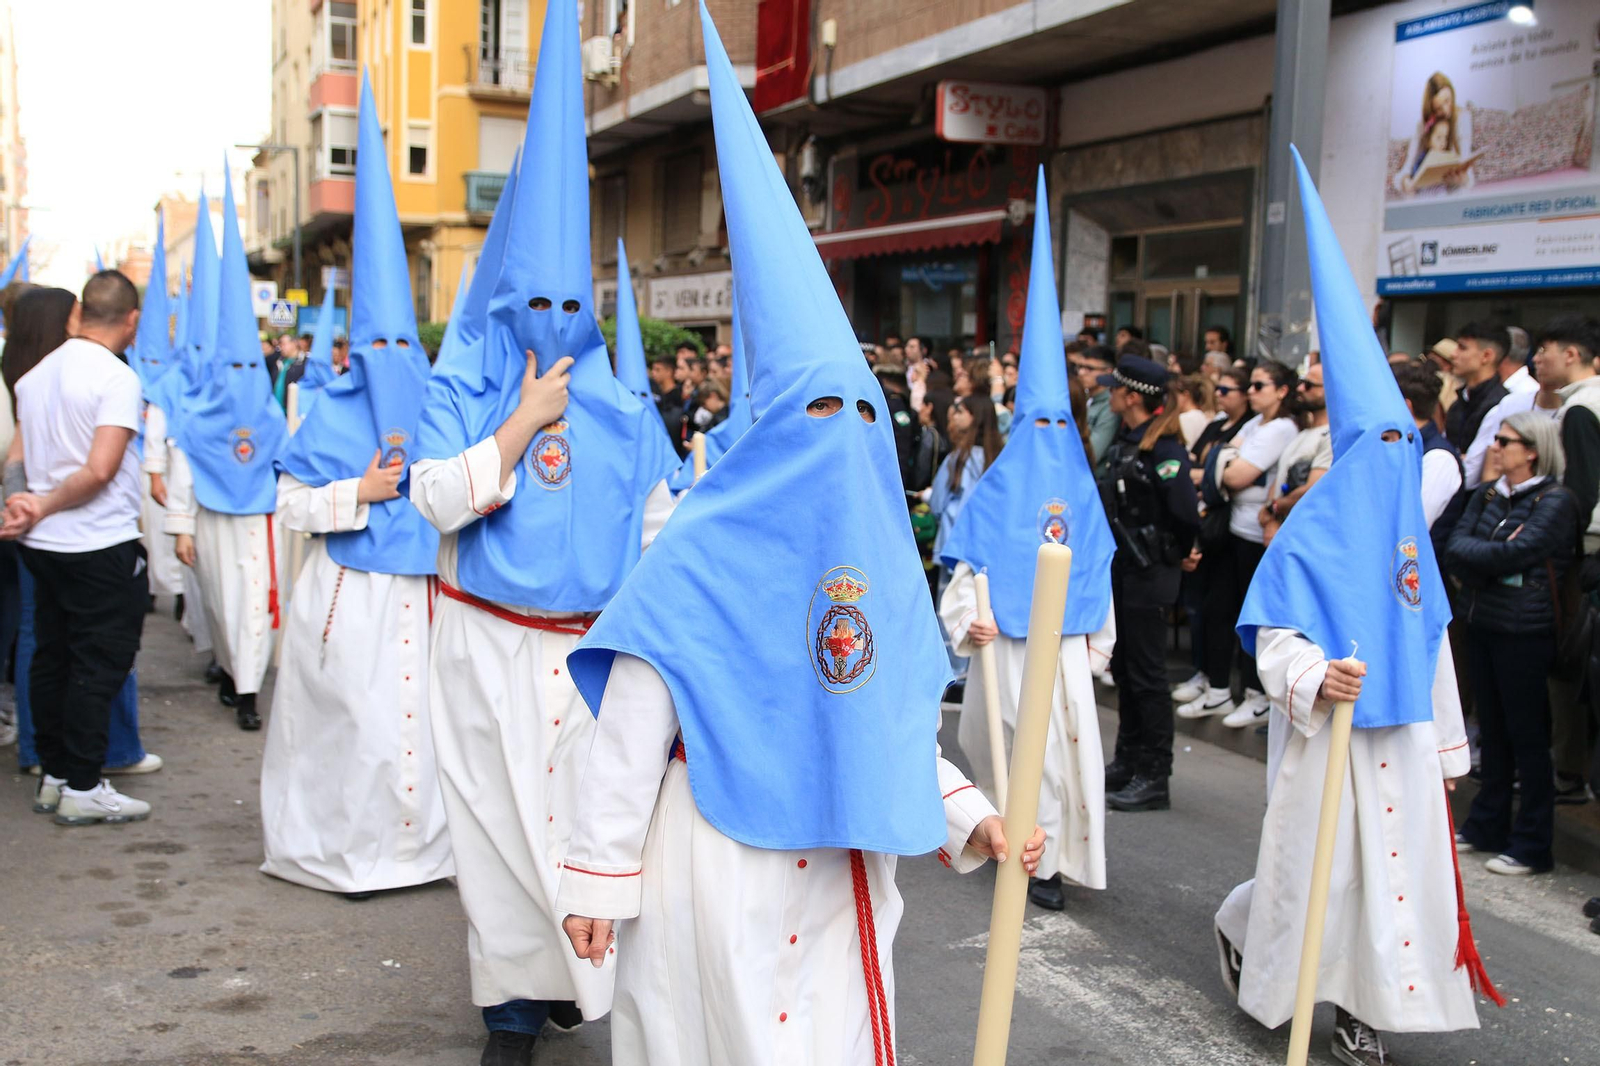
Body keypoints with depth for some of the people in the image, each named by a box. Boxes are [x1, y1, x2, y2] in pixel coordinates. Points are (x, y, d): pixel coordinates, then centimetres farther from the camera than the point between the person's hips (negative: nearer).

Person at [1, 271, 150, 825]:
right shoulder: (116, 377, -14)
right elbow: (100, 470, -21)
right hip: (102, 548, -8)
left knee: (51, 658, 14)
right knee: (99, 664, 0)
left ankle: (53, 777, 23)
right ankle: (82, 788, 4)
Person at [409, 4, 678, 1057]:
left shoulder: (620, 405, 7)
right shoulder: (462, 386, 0)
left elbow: (659, 525, 11)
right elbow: (439, 498, -14)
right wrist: (524, 420, -15)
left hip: (592, 643, 2)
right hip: (491, 642, -2)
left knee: (589, 806, 3)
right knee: (504, 815, 3)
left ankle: (582, 973, 20)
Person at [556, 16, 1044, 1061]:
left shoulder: (882, 559, 5)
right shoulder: (701, 558, -11)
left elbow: (898, 723, 12)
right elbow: (630, 731, -11)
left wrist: (970, 818, 1)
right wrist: (598, 877, -11)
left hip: (840, 866, 5)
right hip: (714, 865, -5)